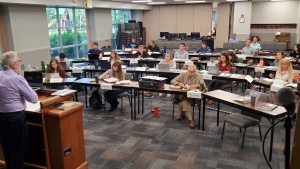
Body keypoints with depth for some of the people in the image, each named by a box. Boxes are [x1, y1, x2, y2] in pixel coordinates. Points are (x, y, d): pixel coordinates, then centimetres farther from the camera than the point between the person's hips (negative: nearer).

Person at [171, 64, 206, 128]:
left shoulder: (199, 76, 3)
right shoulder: (182, 74, 6)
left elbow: (203, 86, -9)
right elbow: (172, 81, 3)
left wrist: (196, 85, -28)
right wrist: (179, 84, -16)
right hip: (183, 94, 2)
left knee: (185, 100, -33)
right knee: (184, 99, -32)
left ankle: (182, 114, -11)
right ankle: (190, 119, -21)